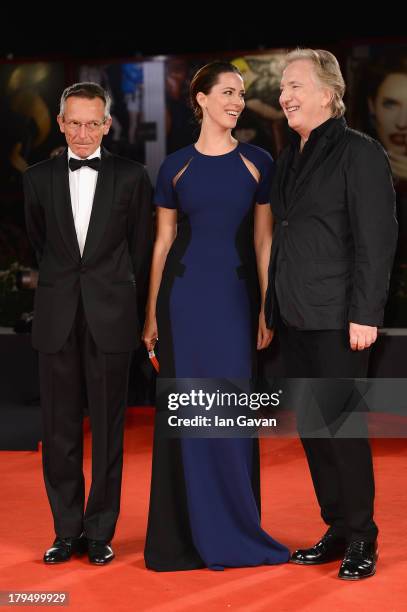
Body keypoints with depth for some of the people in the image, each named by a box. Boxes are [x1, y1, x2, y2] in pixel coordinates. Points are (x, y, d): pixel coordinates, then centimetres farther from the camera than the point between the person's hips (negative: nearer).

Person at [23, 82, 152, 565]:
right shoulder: (39, 178, 7)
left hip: (110, 320, -2)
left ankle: (100, 532, 15)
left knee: (108, 430, 4)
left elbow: (140, 251, 7)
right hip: (57, 320, 2)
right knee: (59, 430, 5)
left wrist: (134, 312, 10)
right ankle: (67, 530, 17)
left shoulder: (130, 177, 2)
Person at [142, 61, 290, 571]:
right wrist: (151, 312, 4)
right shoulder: (175, 166, 5)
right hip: (185, 294, 0)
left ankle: (233, 530, 17)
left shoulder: (257, 162, 4)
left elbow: (263, 240, 2)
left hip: (235, 296, 0)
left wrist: (267, 307, -4)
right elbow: (162, 243, 7)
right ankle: (187, 533, 13)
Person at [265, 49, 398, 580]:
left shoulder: (359, 153, -6)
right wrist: (272, 308, 12)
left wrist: (365, 314, -17)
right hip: (293, 317, 7)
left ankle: (362, 540, 10)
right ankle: (337, 531, 21)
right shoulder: (289, 158, 16)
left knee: (342, 427, -3)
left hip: (336, 318, -7)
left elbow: (377, 238, -12)